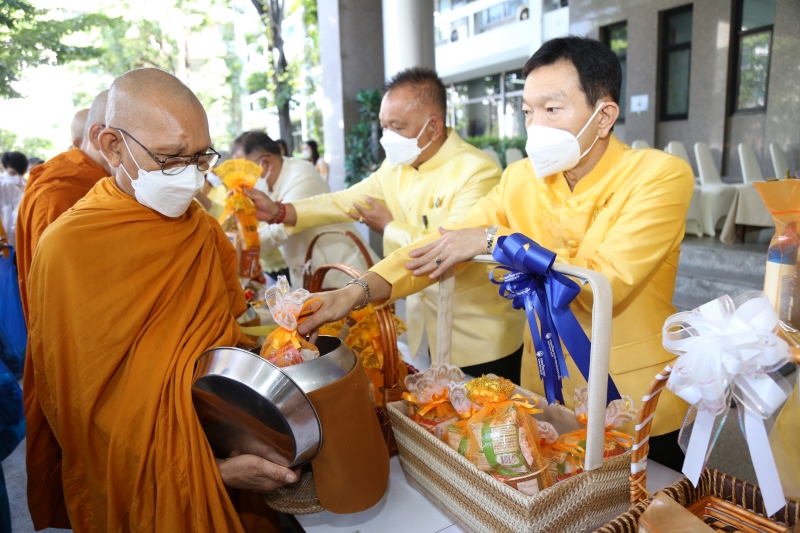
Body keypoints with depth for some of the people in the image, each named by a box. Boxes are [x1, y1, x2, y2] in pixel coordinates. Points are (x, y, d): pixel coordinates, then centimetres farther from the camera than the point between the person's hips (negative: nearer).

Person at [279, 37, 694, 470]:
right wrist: (361, 290, -24)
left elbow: (605, 283, -28)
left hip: (636, 409, -3)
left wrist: (496, 241, -26)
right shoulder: (520, 179, -3)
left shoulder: (660, 176, -17)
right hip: (545, 396, 4)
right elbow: (443, 245, -10)